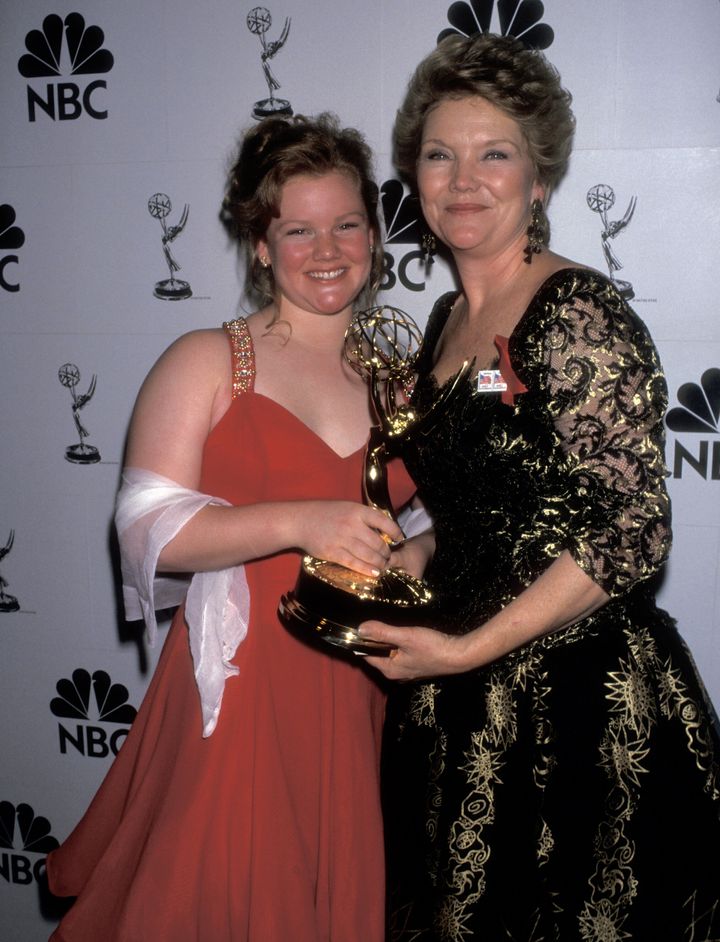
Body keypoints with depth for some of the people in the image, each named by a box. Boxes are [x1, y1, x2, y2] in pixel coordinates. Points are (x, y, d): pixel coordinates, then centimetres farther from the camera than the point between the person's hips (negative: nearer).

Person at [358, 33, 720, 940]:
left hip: (583, 703, -7)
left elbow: (631, 532, -21)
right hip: (459, 706, 8)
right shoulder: (448, 319, 9)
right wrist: (392, 564, 2)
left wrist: (467, 648, -21)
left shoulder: (578, 313, -16)